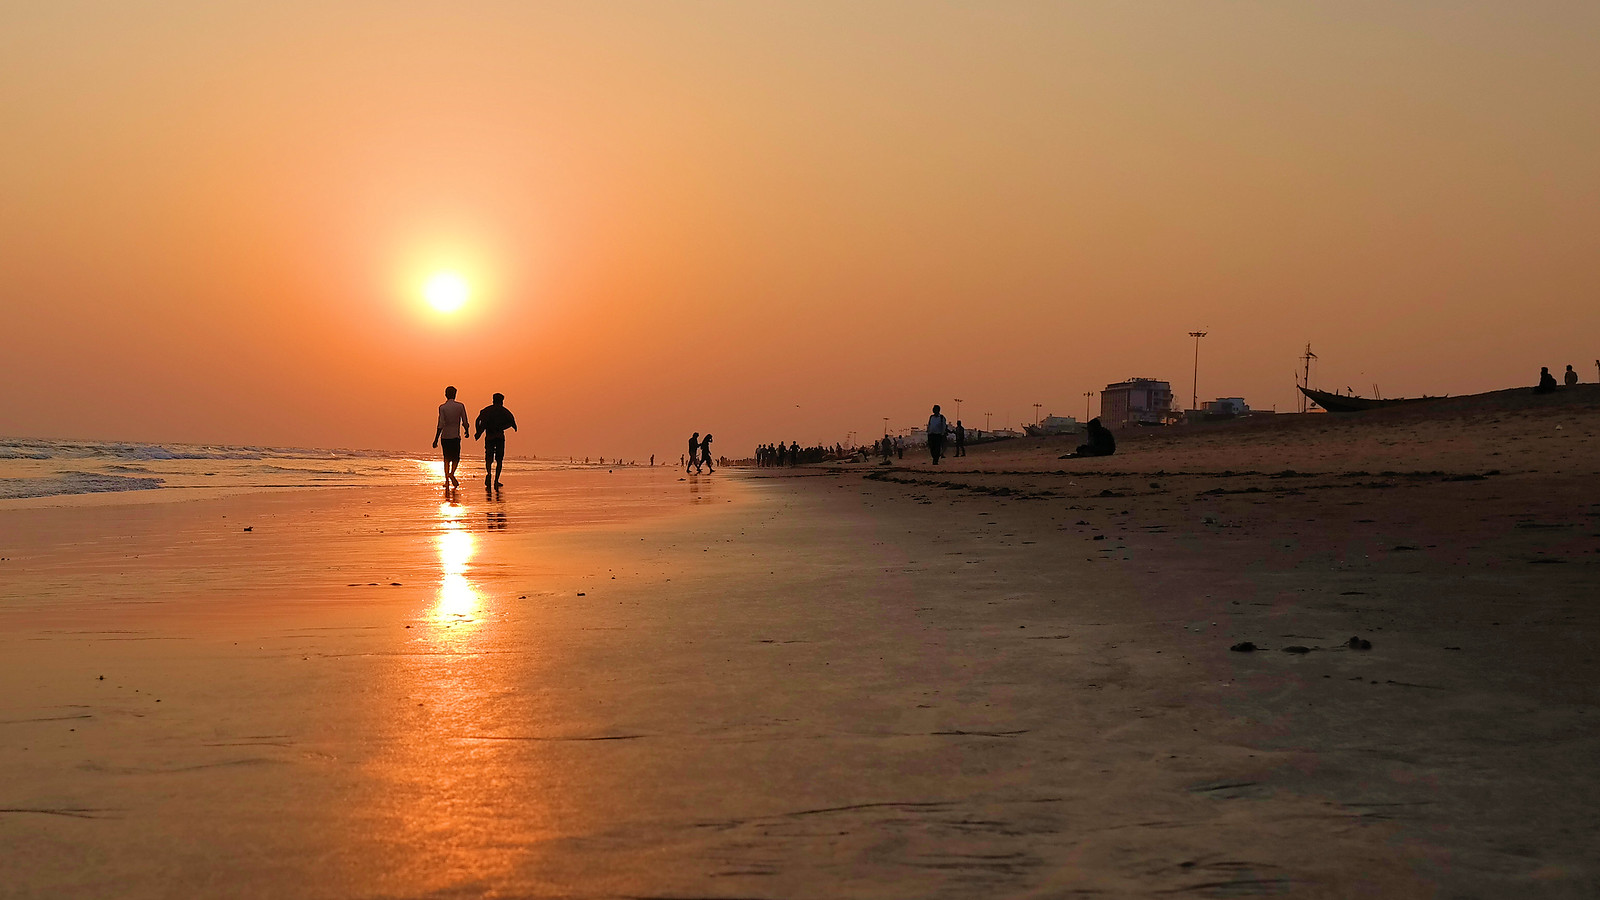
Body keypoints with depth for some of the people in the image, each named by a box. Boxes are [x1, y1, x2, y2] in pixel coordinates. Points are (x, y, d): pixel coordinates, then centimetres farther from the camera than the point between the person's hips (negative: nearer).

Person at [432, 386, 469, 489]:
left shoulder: (442, 407, -5)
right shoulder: (460, 406, -3)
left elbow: (440, 425, -10)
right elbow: (465, 422, -1)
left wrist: (436, 439, -6)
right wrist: (466, 431, 20)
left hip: (445, 437, 1)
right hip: (456, 437, -1)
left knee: (447, 459, 11)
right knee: (456, 458, 11)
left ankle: (447, 480, 8)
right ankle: (452, 474, -15)